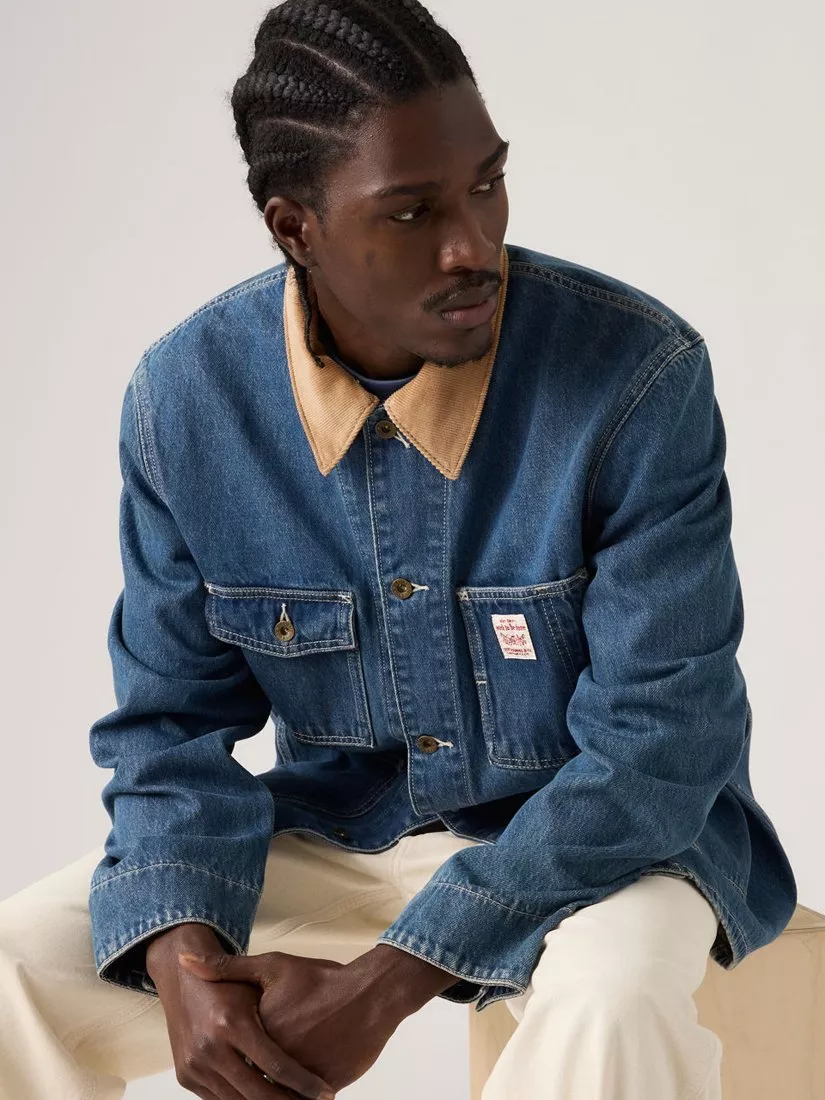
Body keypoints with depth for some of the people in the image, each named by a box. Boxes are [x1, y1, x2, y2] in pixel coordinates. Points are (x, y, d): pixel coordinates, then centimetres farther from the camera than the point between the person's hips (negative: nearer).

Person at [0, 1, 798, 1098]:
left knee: (613, 1011, -38)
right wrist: (184, 954, -21)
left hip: (600, 842, -3)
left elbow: (657, 742, -21)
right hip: (325, 835, 4)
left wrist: (387, 982, -27)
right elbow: (171, 717, 0)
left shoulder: (641, 373, -21)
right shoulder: (185, 395, -9)